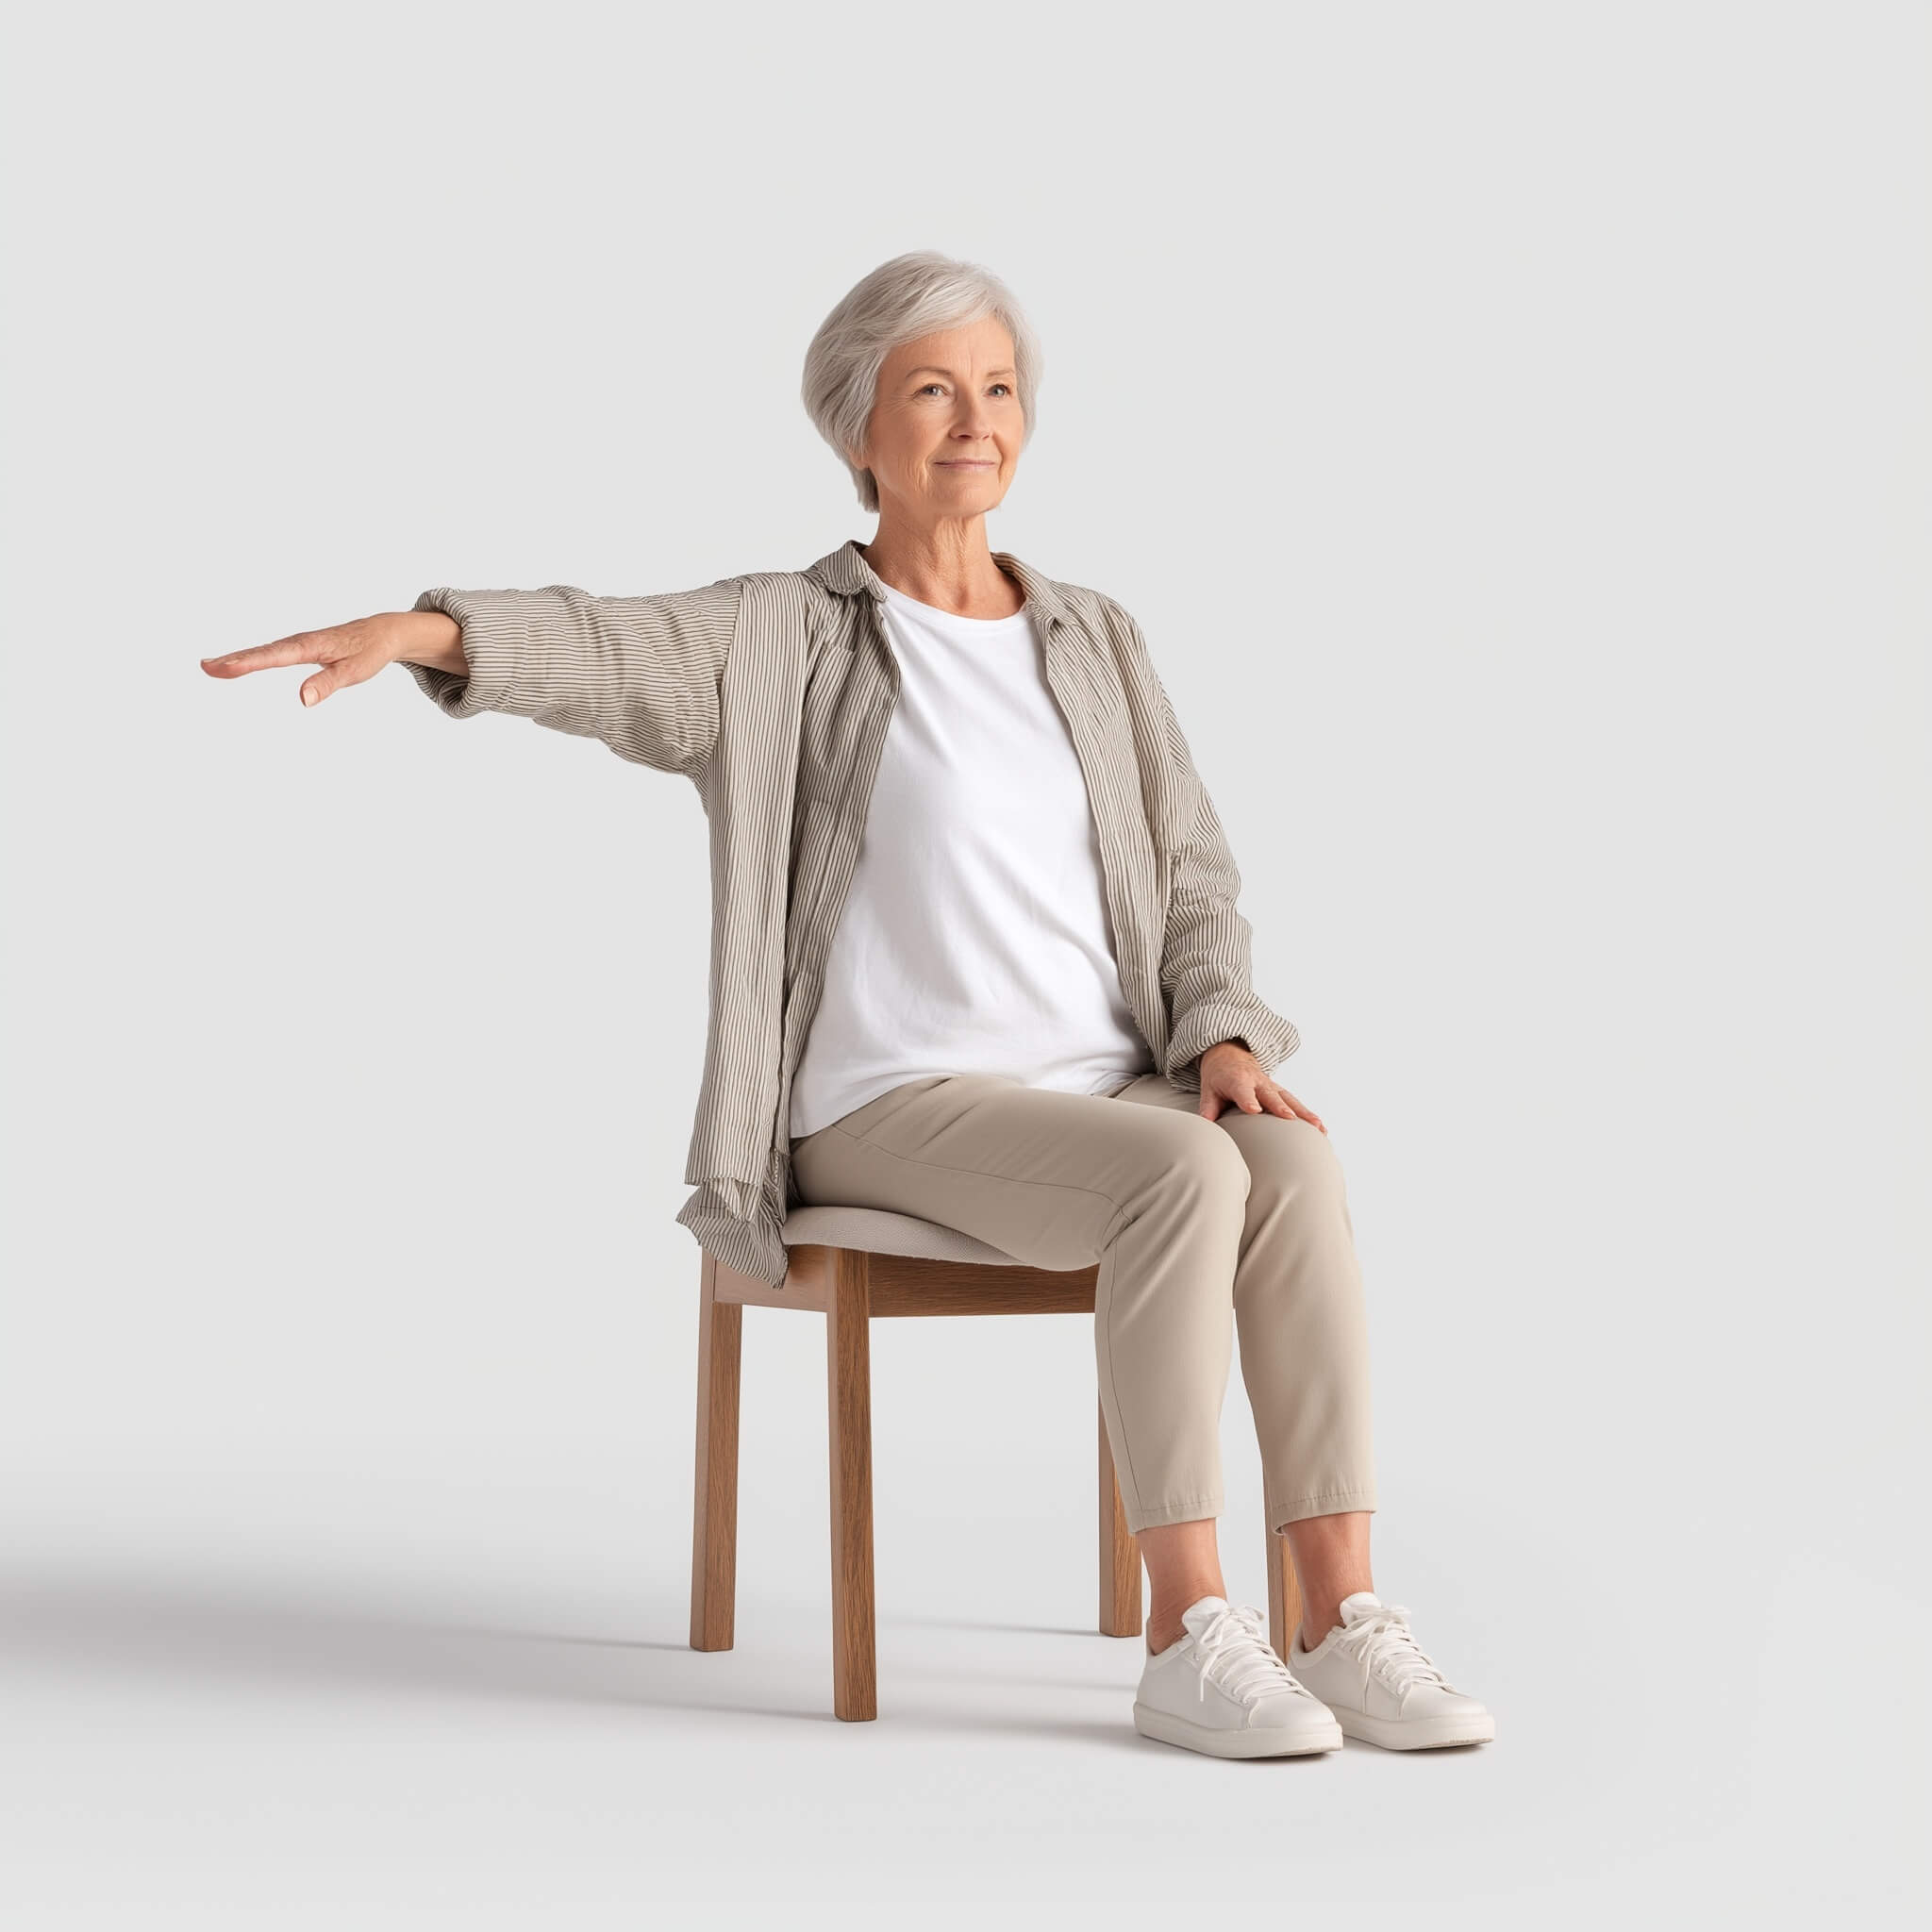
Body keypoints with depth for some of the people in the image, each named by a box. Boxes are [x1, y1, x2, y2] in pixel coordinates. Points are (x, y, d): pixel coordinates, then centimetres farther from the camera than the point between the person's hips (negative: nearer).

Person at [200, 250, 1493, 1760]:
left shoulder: (1095, 640, 16)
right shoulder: (786, 640, 1)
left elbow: (1191, 877, 13)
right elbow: (606, 649, -19)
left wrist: (1222, 1040, -7)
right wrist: (415, 631, -40)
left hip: (1112, 1088, 4)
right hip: (897, 1111, -4)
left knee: (1294, 1162, -28)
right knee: (1185, 1177, -33)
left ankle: (1345, 1626, -29)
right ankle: (1189, 1644, -28)